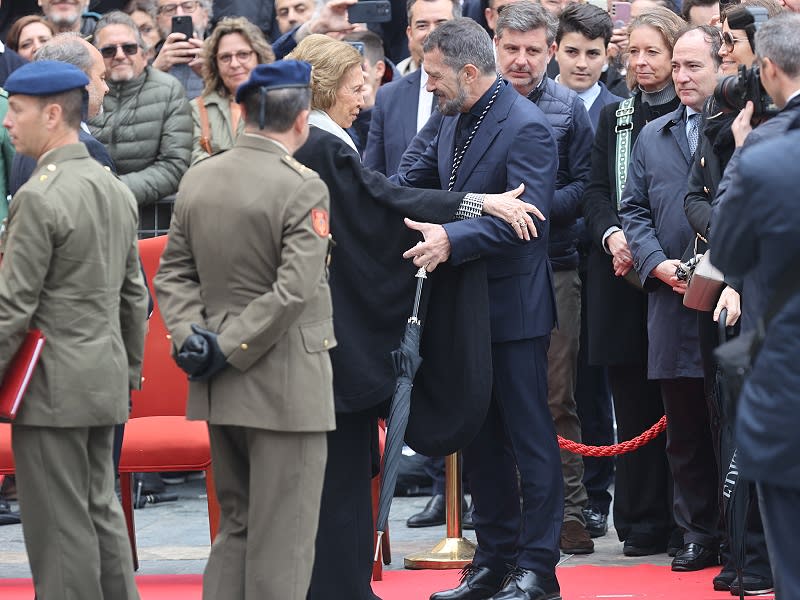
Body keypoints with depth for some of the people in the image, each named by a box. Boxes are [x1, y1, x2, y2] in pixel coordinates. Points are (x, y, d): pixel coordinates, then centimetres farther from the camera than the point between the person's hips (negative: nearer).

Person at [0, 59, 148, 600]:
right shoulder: (117, 190, 10)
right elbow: (135, 296, 16)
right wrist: (131, 369, 23)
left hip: (53, 385, -8)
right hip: (106, 382, 8)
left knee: (60, 526, -2)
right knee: (102, 512, 14)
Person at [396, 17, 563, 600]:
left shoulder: (526, 127, -17)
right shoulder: (455, 120, 10)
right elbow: (417, 176, 24)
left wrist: (453, 238, -36)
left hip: (514, 308, -9)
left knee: (530, 437, -2)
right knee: (480, 439, 14)